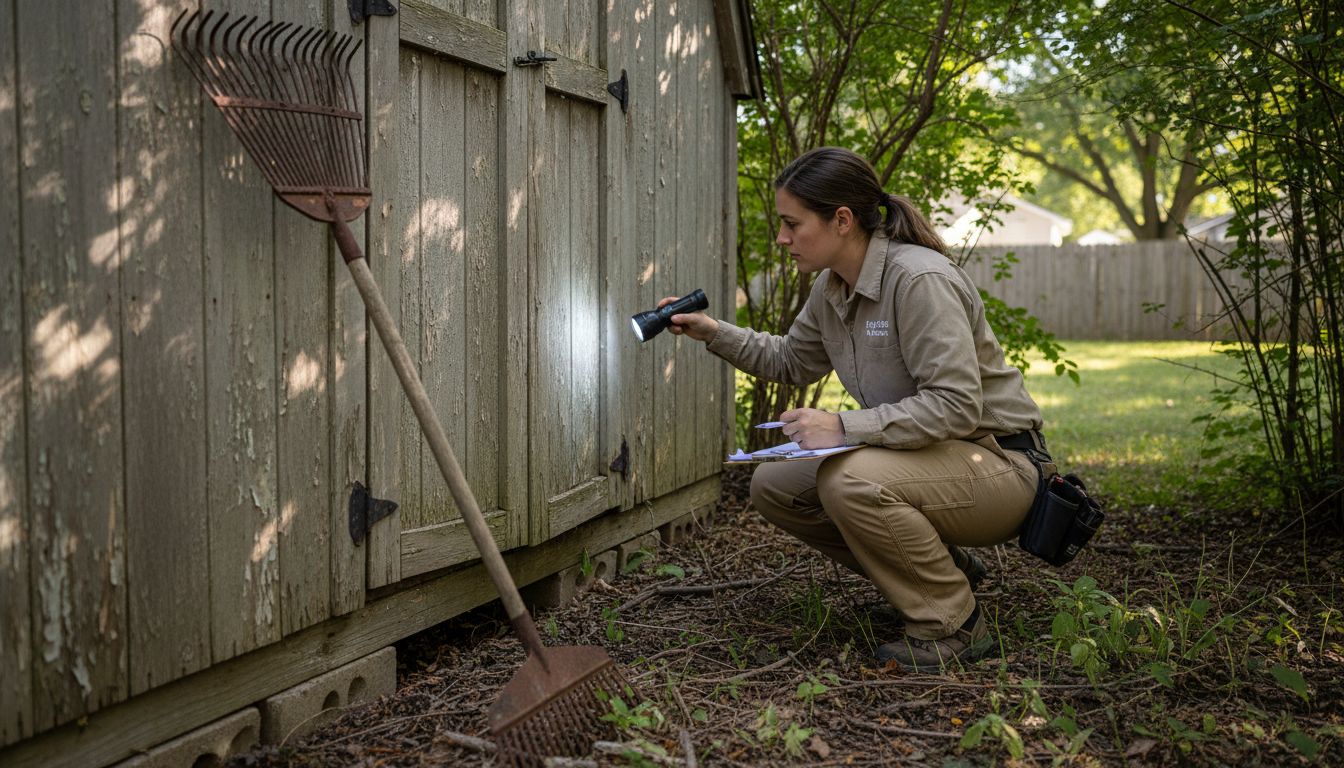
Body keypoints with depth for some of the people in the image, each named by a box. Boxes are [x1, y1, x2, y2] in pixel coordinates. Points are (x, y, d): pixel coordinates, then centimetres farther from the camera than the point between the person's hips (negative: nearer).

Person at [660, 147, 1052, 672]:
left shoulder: (920, 280, -24)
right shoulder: (832, 287, 4)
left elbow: (955, 404, -29)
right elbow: (790, 361, 21)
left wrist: (844, 428, -32)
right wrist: (713, 333, 8)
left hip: (997, 464, -9)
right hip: (928, 454, 9)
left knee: (850, 482, -34)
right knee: (773, 486, 2)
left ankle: (953, 626, -11)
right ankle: (943, 569, 12)